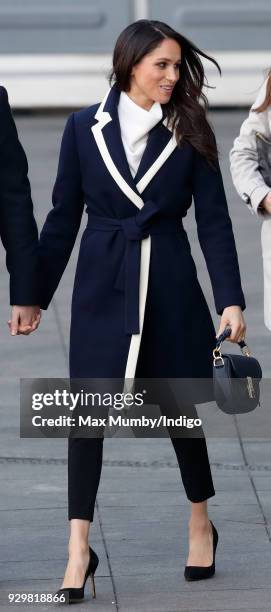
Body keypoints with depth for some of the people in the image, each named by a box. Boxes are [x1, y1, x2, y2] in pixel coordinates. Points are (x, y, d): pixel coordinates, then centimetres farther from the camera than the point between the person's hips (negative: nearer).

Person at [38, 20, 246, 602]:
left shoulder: (189, 133, 0)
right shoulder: (84, 127, 1)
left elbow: (215, 221, -2)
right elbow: (63, 217, 5)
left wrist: (231, 301, -10)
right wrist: (35, 294, 5)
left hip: (170, 284, 0)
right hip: (103, 286, 0)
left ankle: (201, 525, 29)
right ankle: (79, 550, -6)